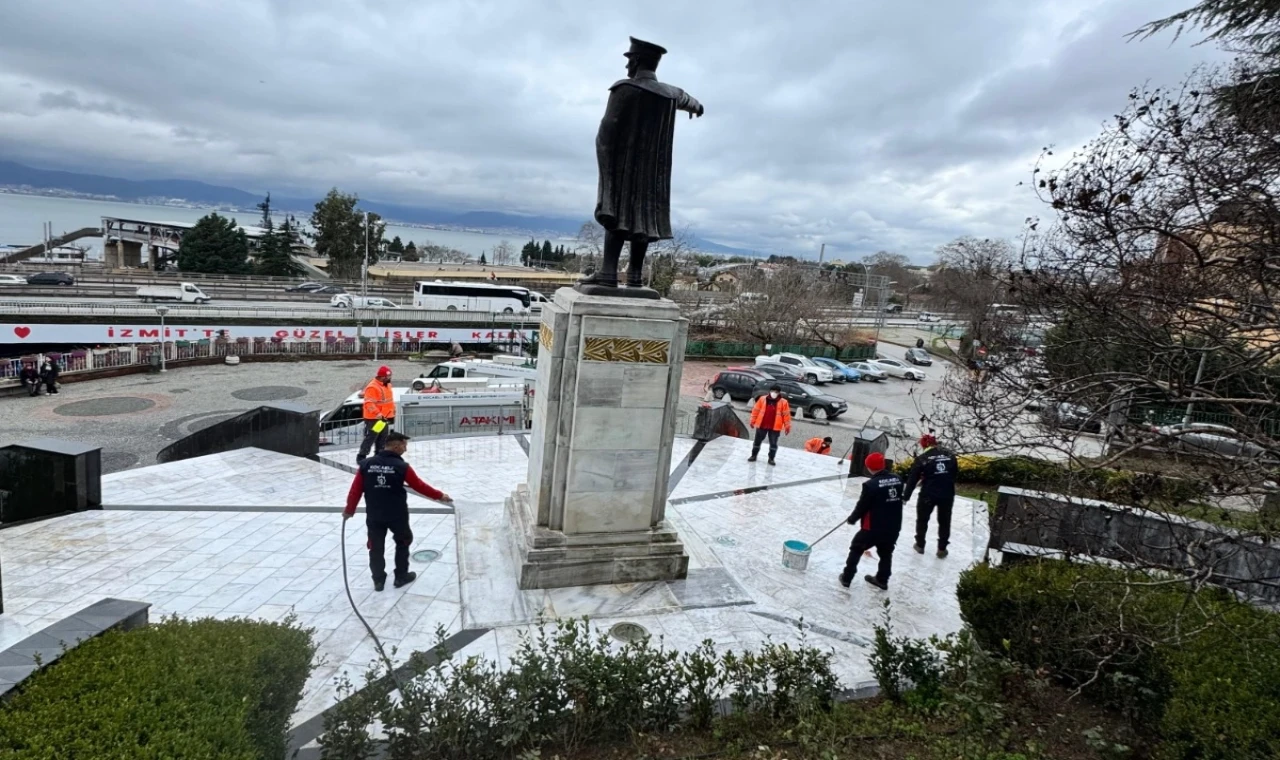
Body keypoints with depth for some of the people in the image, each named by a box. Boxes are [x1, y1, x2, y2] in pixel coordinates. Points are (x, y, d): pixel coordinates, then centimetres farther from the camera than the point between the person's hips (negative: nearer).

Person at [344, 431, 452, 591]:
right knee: (403, 542, 20)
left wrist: (349, 509, 13)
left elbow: (356, 489, -2)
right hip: (397, 515, -3)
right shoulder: (402, 466, -14)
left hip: (374, 515, 3)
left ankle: (378, 580, 24)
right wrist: (440, 495, 6)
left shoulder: (366, 464, -5)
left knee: (376, 547, 16)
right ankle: (401, 576, 26)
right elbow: (420, 486, -7)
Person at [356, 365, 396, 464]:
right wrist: (378, 414, -31)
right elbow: (369, 403, -25)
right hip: (373, 419, -9)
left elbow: (390, 400, 22)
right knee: (370, 438, -6)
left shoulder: (387, 385, 11)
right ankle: (361, 457, 2)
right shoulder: (372, 387, -19)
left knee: (383, 439, 14)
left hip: (385, 418, 9)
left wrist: (392, 414, 21)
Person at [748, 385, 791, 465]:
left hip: (775, 427, -1)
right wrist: (753, 421, 7)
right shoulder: (762, 399, 0)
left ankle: (771, 459, 19)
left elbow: (786, 415, -2)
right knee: (757, 441, 11)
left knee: (773, 443, 6)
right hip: (761, 425, 1)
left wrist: (787, 427, -3)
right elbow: (756, 410, 5)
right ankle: (754, 456, 25)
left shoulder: (783, 402, -4)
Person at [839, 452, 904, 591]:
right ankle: (882, 580, 37)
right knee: (886, 553, 24)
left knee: (856, 549, 13)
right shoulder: (898, 480, -2)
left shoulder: (871, 484, -21)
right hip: (893, 526, 6)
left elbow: (862, 505, -12)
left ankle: (847, 578, 19)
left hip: (873, 527, -5)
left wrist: (852, 518, 5)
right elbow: (897, 501, 11)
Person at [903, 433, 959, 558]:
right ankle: (942, 549, 22)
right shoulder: (950, 454, 3)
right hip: (947, 494, 3)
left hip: (928, 494, -3)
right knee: (944, 521, 17)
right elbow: (955, 473, 11)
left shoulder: (922, 458, -8)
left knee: (922, 519, 17)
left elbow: (912, 479, -6)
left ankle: (920, 545, 27)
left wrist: (905, 497, 0)